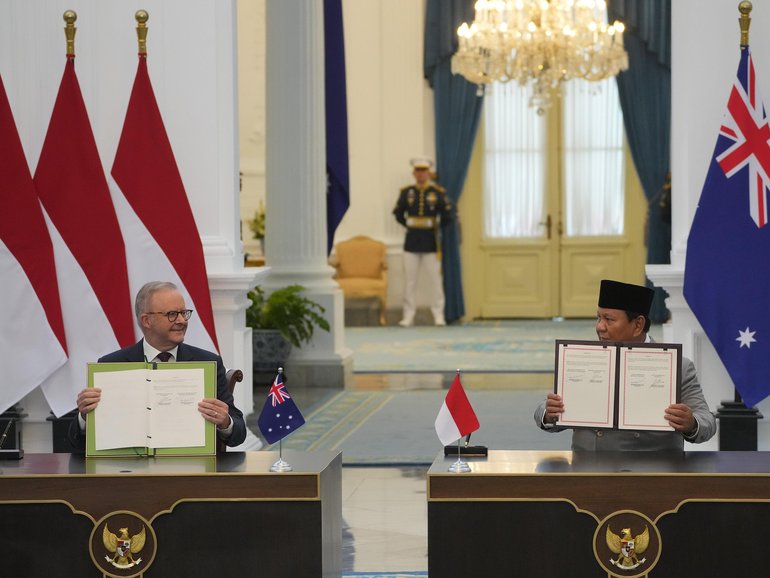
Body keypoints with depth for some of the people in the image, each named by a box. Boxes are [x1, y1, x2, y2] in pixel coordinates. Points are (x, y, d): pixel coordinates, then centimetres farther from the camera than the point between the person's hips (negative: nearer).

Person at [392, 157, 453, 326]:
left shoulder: (437, 192, -2)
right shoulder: (406, 192, 3)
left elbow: (447, 214, 4)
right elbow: (398, 213, 14)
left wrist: (437, 228, 7)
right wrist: (409, 225, 10)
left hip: (431, 241, -2)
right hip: (411, 241, 2)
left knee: (436, 279, 1)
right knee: (409, 280, 3)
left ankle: (438, 315, 5)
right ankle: (408, 316, 7)